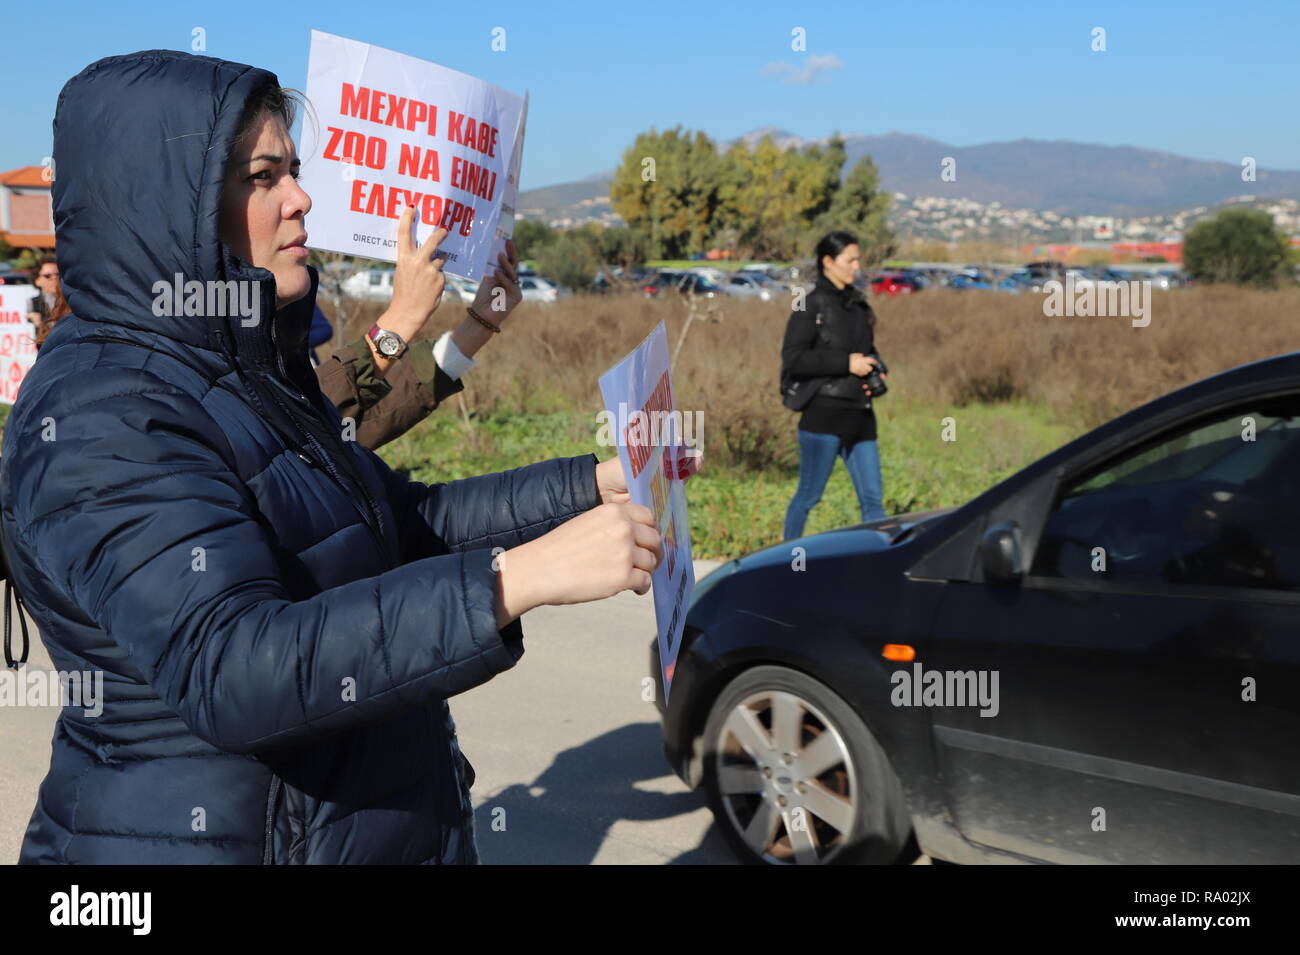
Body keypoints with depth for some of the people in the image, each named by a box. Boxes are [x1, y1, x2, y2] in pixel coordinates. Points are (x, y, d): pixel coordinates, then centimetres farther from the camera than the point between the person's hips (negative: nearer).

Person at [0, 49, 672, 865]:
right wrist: (514, 579, -39)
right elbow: (228, 669, -34)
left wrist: (592, 483, 3)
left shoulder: (239, 370, 7)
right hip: (213, 834, -8)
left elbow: (407, 519, 14)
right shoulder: (97, 416, -21)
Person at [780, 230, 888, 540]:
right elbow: (792, 360, -13)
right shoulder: (811, 305, -5)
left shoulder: (858, 304, 16)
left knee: (872, 497, 4)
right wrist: (846, 363, -16)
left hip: (860, 414, 7)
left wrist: (877, 372, 5)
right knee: (809, 494, 0)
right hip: (825, 413, -6)